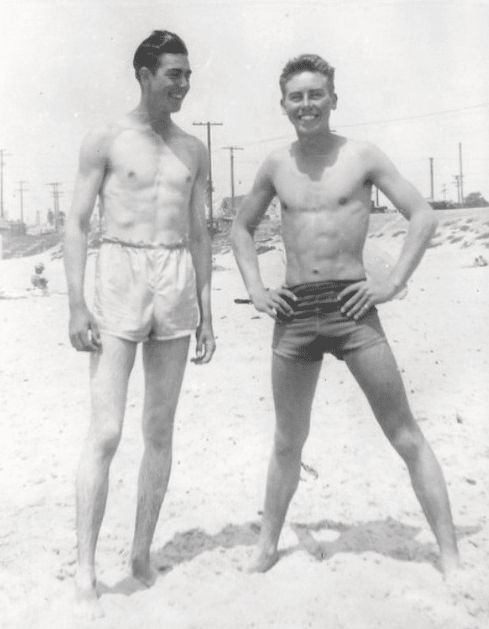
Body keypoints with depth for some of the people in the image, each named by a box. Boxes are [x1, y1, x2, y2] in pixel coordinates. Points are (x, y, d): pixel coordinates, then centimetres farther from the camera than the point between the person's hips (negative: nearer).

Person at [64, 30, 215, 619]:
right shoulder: (105, 140, 2)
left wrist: (205, 313, 11)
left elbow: (198, 234, 15)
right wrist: (77, 306, -12)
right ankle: (85, 575, -1)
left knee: (160, 431, 6)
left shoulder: (192, 150, 14)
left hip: (177, 282, 4)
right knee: (105, 432, -10)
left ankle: (142, 554, 20)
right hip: (119, 278, -4)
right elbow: (76, 225, -2)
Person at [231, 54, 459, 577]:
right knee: (288, 442, 14)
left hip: (351, 305, -3)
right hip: (292, 312, 3)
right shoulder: (276, 166, 10)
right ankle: (266, 547, 30)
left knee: (406, 437, 1)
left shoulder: (362, 157, 1)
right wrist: (255, 289, 8)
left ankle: (450, 556, 12)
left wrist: (392, 282, -9)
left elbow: (423, 216, 1)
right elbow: (241, 228, 21)